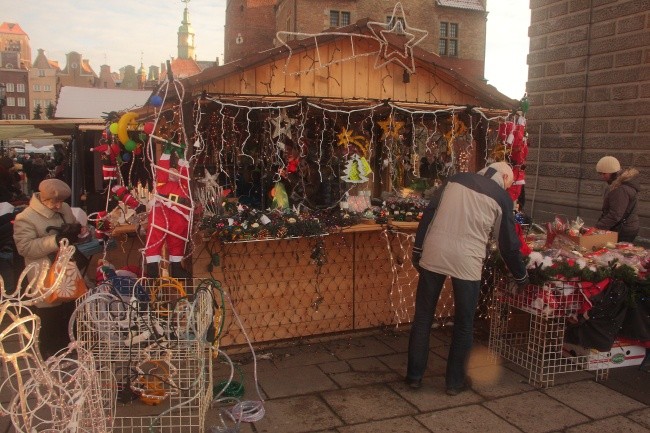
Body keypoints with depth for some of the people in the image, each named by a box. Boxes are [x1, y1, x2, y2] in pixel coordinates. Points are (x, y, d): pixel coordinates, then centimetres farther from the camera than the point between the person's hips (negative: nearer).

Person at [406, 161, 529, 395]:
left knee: (422, 318, 13)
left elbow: (429, 214, 6)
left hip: (433, 254, 3)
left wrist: (417, 250, 10)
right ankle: (455, 382, 25)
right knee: (463, 325, 15)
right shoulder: (501, 196, 6)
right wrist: (521, 277, 23)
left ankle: (414, 376, 22)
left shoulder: (457, 179, 12)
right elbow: (508, 243, 10)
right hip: (466, 262, -2)